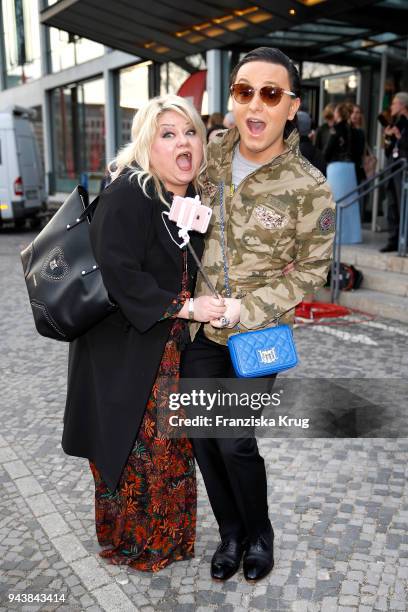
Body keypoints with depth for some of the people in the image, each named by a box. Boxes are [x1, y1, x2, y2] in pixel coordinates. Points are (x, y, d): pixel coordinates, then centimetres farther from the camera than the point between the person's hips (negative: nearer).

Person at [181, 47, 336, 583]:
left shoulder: (310, 188, -15)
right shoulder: (213, 152, -3)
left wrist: (248, 308, -18)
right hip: (199, 326, 4)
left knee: (236, 442, 1)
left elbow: (311, 270, -8)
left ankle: (260, 535, 33)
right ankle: (231, 532, 36)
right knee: (201, 435, 11)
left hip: (257, 333, -4)